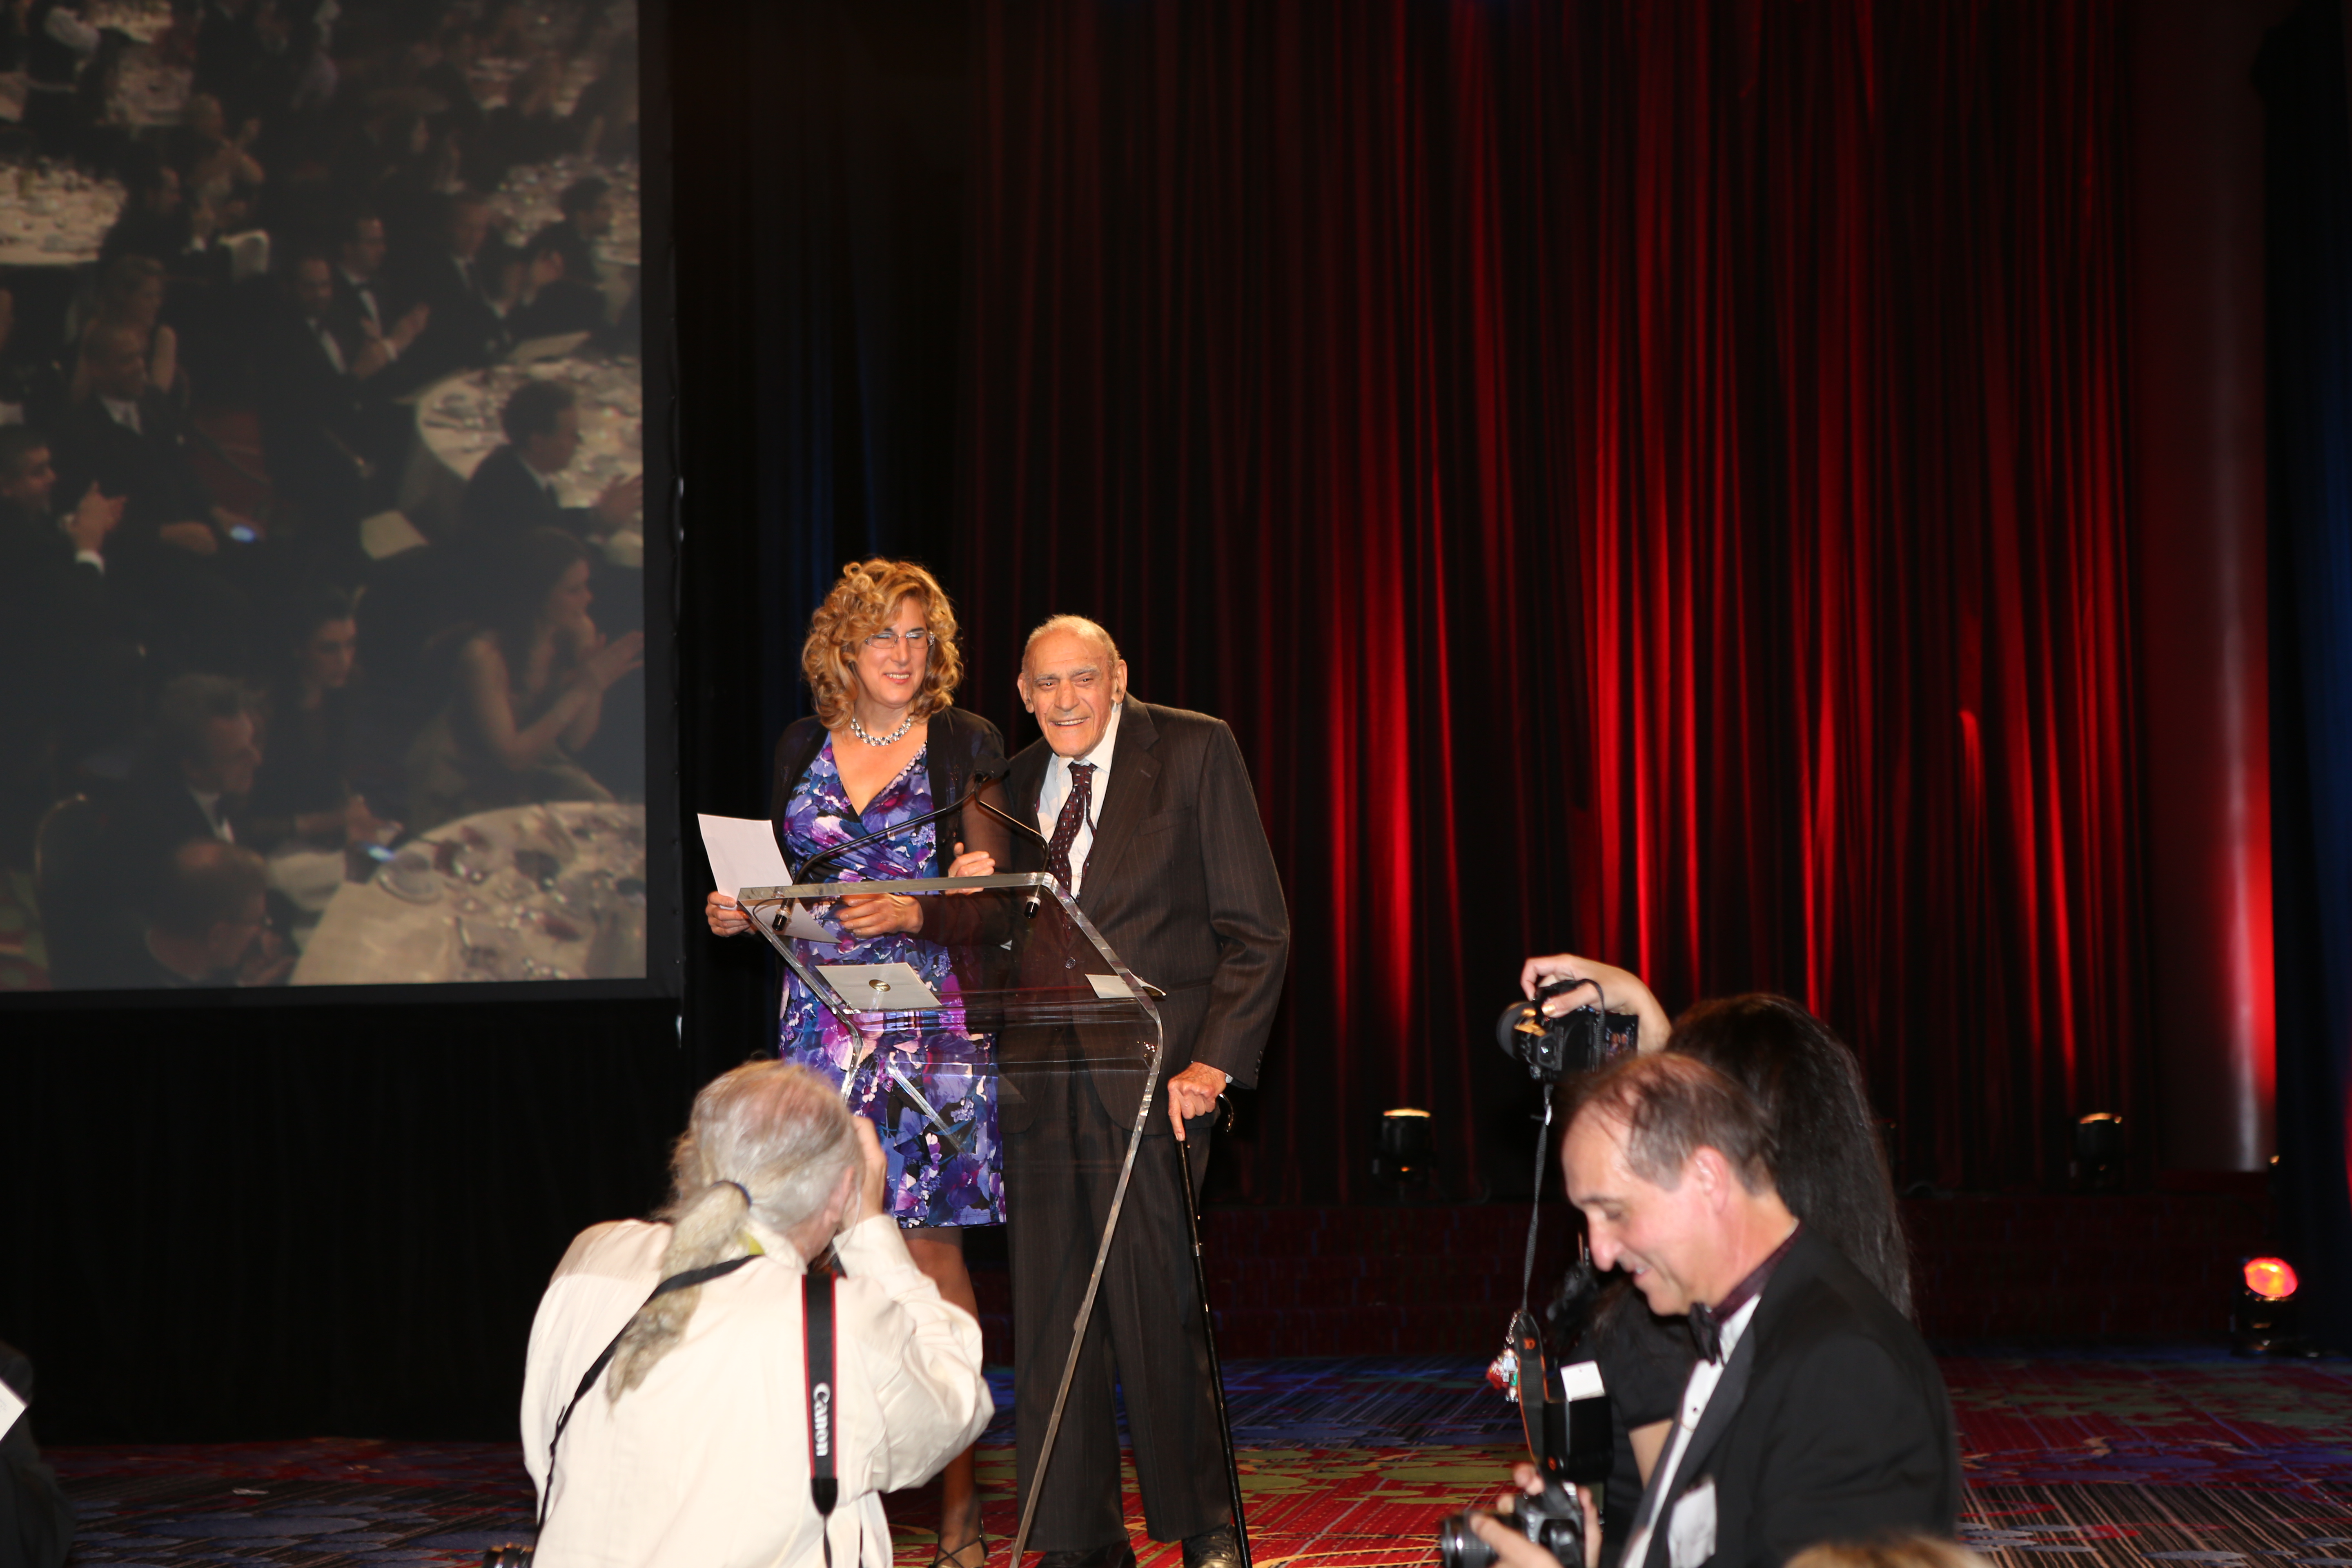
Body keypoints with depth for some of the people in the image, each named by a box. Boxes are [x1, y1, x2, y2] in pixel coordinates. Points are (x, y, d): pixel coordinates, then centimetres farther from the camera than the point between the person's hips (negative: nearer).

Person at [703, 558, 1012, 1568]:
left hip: (933, 1015, -3)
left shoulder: (966, 744, 2)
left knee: (929, 1244, -5)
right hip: (823, 1017, 3)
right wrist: (743, 909, 0)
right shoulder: (803, 748, 13)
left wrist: (914, 913, -20)